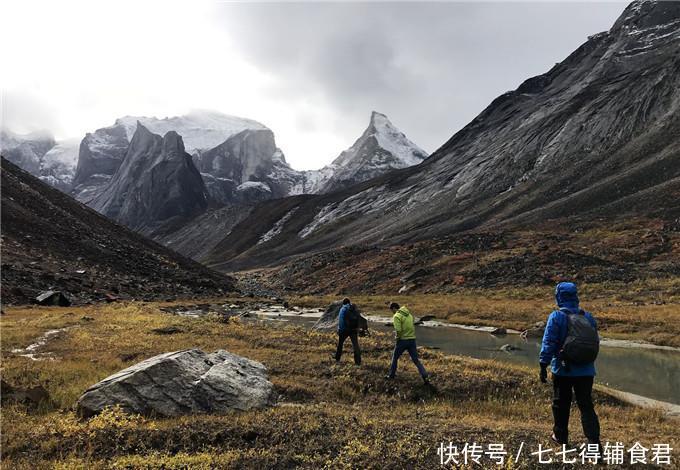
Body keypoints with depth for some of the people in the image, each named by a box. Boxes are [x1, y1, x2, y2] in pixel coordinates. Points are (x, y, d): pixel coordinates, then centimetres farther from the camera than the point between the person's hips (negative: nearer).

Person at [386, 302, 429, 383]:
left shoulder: (397, 316, -12)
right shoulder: (409, 314, 13)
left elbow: (398, 330, -23)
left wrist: (397, 336, -3)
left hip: (402, 340, -6)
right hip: (412, 340, 6)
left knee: (395, 358, 16)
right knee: (416, 360, 6)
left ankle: (391, 375, 27)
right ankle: (425, 377, -7)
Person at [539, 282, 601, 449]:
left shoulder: (556, 317, -12)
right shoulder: (588, 317, 4)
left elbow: (548, 343, -15)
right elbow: (596, 343, 12)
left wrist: (543, 366, -11)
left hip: (563, 370, -3)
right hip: (586, 371, 3)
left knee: (560, 404, 14)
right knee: (586, 406, 6)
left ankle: (560, 435, 28)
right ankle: (594, 441, -4)